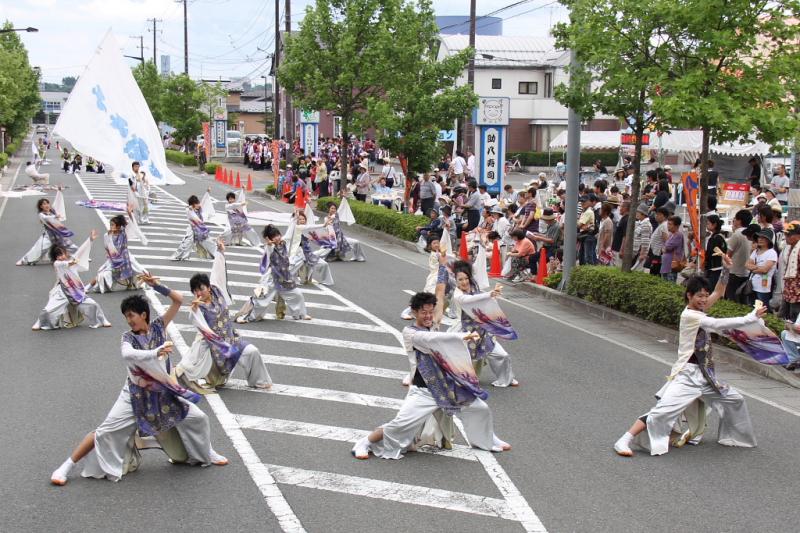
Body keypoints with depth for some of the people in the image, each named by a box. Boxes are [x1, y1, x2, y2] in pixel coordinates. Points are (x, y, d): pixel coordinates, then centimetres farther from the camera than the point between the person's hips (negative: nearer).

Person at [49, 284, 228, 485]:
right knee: (105, 431, -7)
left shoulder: (158, 327, -3)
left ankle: (206, 453, 31)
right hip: (135, 394, -3)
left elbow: (179, 300, -8)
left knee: (198, 418, 4)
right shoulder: (128, 337, -10)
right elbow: (127, 355, -34)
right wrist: (156, 352, -41)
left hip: (162, 392, 3)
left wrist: (157, 286, -18)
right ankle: (67, 467, 2)